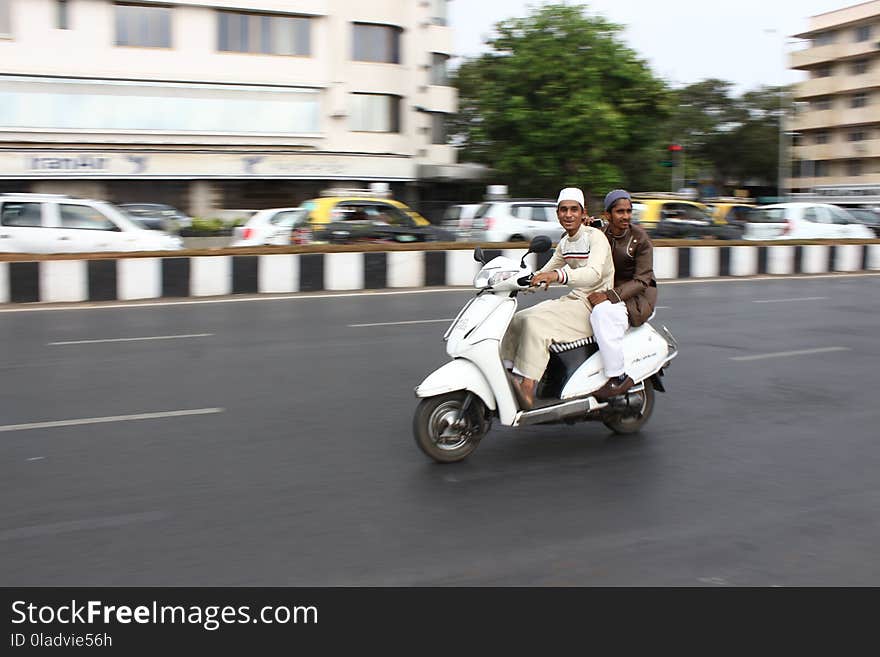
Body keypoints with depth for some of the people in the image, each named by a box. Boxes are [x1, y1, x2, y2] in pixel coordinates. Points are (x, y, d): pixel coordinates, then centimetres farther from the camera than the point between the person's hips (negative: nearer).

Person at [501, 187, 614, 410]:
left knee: (536, 322, -28)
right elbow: (547, 270, 23)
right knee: (516, 321, -4)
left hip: (594, 306, -9)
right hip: (572, 300, 9)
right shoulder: (564, 243, 13)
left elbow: (594, 273, -30)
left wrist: (558, 275, -45)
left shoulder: (595, 236, -12)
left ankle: (526, 390, -31)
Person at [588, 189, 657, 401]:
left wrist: (611, 295, -28)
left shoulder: (640, 238, -9)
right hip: (605, 292, 6)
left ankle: (619, 377, -28)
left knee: (603, 312, -35)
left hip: (637, 296, -6)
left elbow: (641, 280, -14)